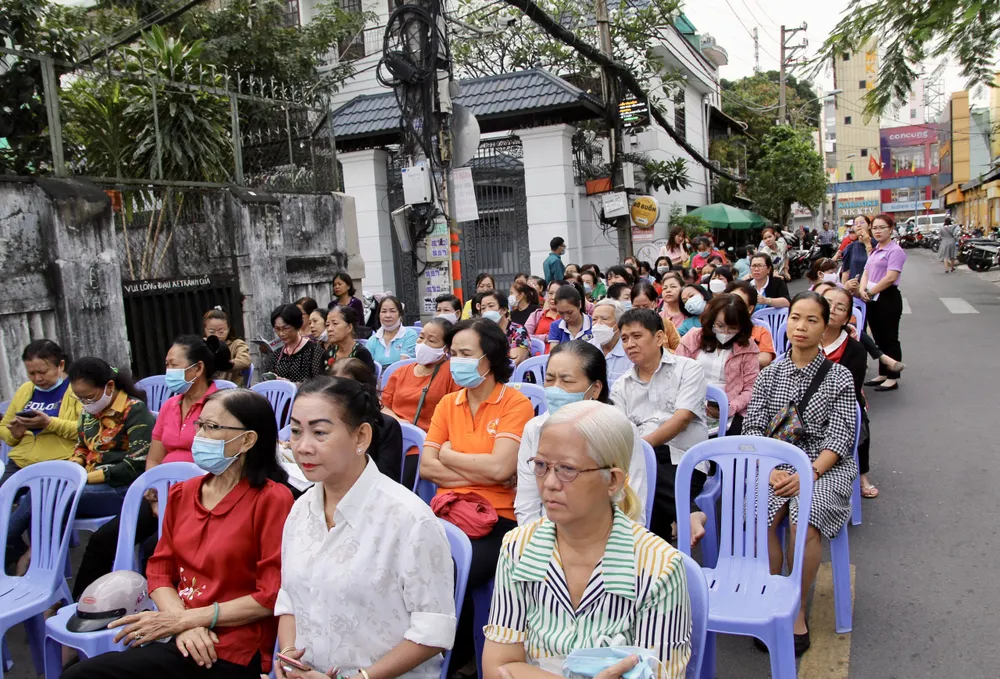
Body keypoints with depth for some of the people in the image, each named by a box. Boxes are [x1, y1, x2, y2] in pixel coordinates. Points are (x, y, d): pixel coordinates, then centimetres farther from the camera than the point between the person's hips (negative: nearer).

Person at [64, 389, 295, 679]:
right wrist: (182, 625, -11)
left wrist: (185, 619, -10)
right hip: (178, 637, 6)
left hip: (230, 650, -6)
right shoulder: (181, 493, 11)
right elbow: (159, 570, 9)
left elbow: (272, 596, -13)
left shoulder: (272, 499, -12)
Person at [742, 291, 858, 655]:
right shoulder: (769, 374, 11)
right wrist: (770, 470, -14)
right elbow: (752, 427, 4)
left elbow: (839, 437, -4)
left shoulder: (839, 377, 5)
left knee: (803, 518, -32)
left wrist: (809, 474, -20)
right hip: (776, 465, 2)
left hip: (826, 466, -2)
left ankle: (798, 610, -12)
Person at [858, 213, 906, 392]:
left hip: (888, 299, -8)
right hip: (873, 300, 8)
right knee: (879, 339, 14)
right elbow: (866, 273, 13)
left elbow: (890, 278, -19)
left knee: (889, 339, -1)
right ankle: (883, 374, 23)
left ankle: (892, 378, 7)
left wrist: (870, 292, -13)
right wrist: (862, 289, -7)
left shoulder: (895, 250, -11)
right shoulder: (874, 251, 16)